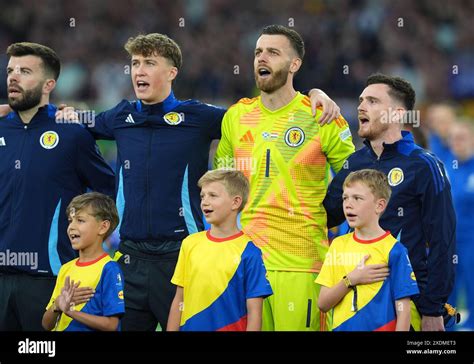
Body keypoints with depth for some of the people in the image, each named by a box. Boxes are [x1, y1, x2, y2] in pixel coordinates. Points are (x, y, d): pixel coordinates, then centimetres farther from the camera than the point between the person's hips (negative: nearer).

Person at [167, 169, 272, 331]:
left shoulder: (248, 252, -10)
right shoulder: (190, 243, 2)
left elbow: (254, 312, -10)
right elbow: (179, 301, 5)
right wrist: (171, 330, 1)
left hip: (230, 327, -3)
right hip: (190, 327, 3)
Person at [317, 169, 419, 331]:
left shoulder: (393, 250, -9)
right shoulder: (338, 245, 3)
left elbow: (403, 311, -12)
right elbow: (323, 304, -1)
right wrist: (351, 280, -14)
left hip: (379, 327, -4)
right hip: (341, 328, 4)